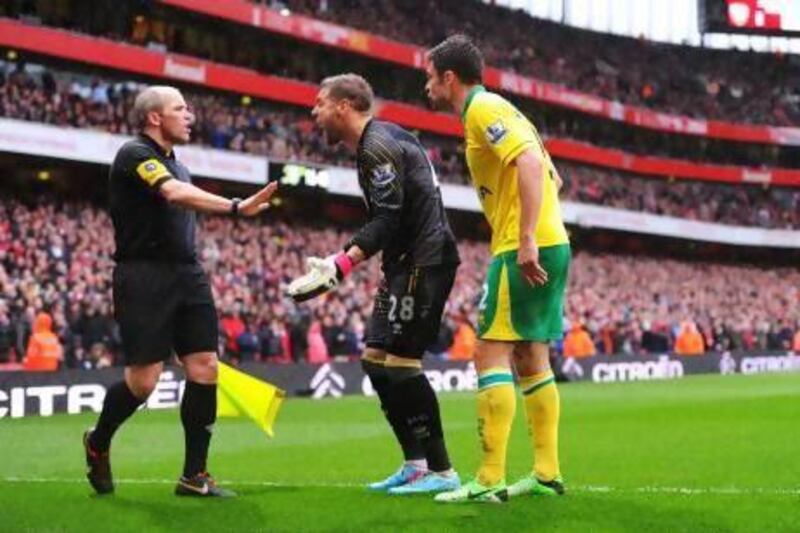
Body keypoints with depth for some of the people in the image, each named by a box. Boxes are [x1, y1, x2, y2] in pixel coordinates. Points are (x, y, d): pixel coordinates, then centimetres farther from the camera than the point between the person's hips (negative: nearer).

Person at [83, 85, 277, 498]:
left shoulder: (173, 163, 20)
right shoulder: (135, 154, -9)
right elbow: (174, 193, -26)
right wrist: (236, 207, -36)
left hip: (186, 275, 8)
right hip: (144, 276, -8)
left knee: (204, 367, -3)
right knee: (143, 378, -8)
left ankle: (194, 475, 3)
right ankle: (98, 444, 21)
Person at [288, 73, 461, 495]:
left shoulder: (377, 146, -15)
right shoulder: (378, 141, 16)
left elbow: (387, 220, -23)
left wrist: (340, 266, -29)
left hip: (424, 262, -11)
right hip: (407, 263, 11)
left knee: (399, 363, -12)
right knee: (376, 361, 10)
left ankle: (441, 471, -7)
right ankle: (416, 464, 14)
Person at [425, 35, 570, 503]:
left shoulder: (483, 109, -8)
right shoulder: (496, 109, 21)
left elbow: (531, 163, -24)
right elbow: (553, 177, 23)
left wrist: (526, 240, -28)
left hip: (522, 251, -10)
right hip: (550, 244, 10)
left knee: (492, 354, -10)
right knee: (532, 360, 12)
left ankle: (491, 481, -12)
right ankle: (547, 473, 13)